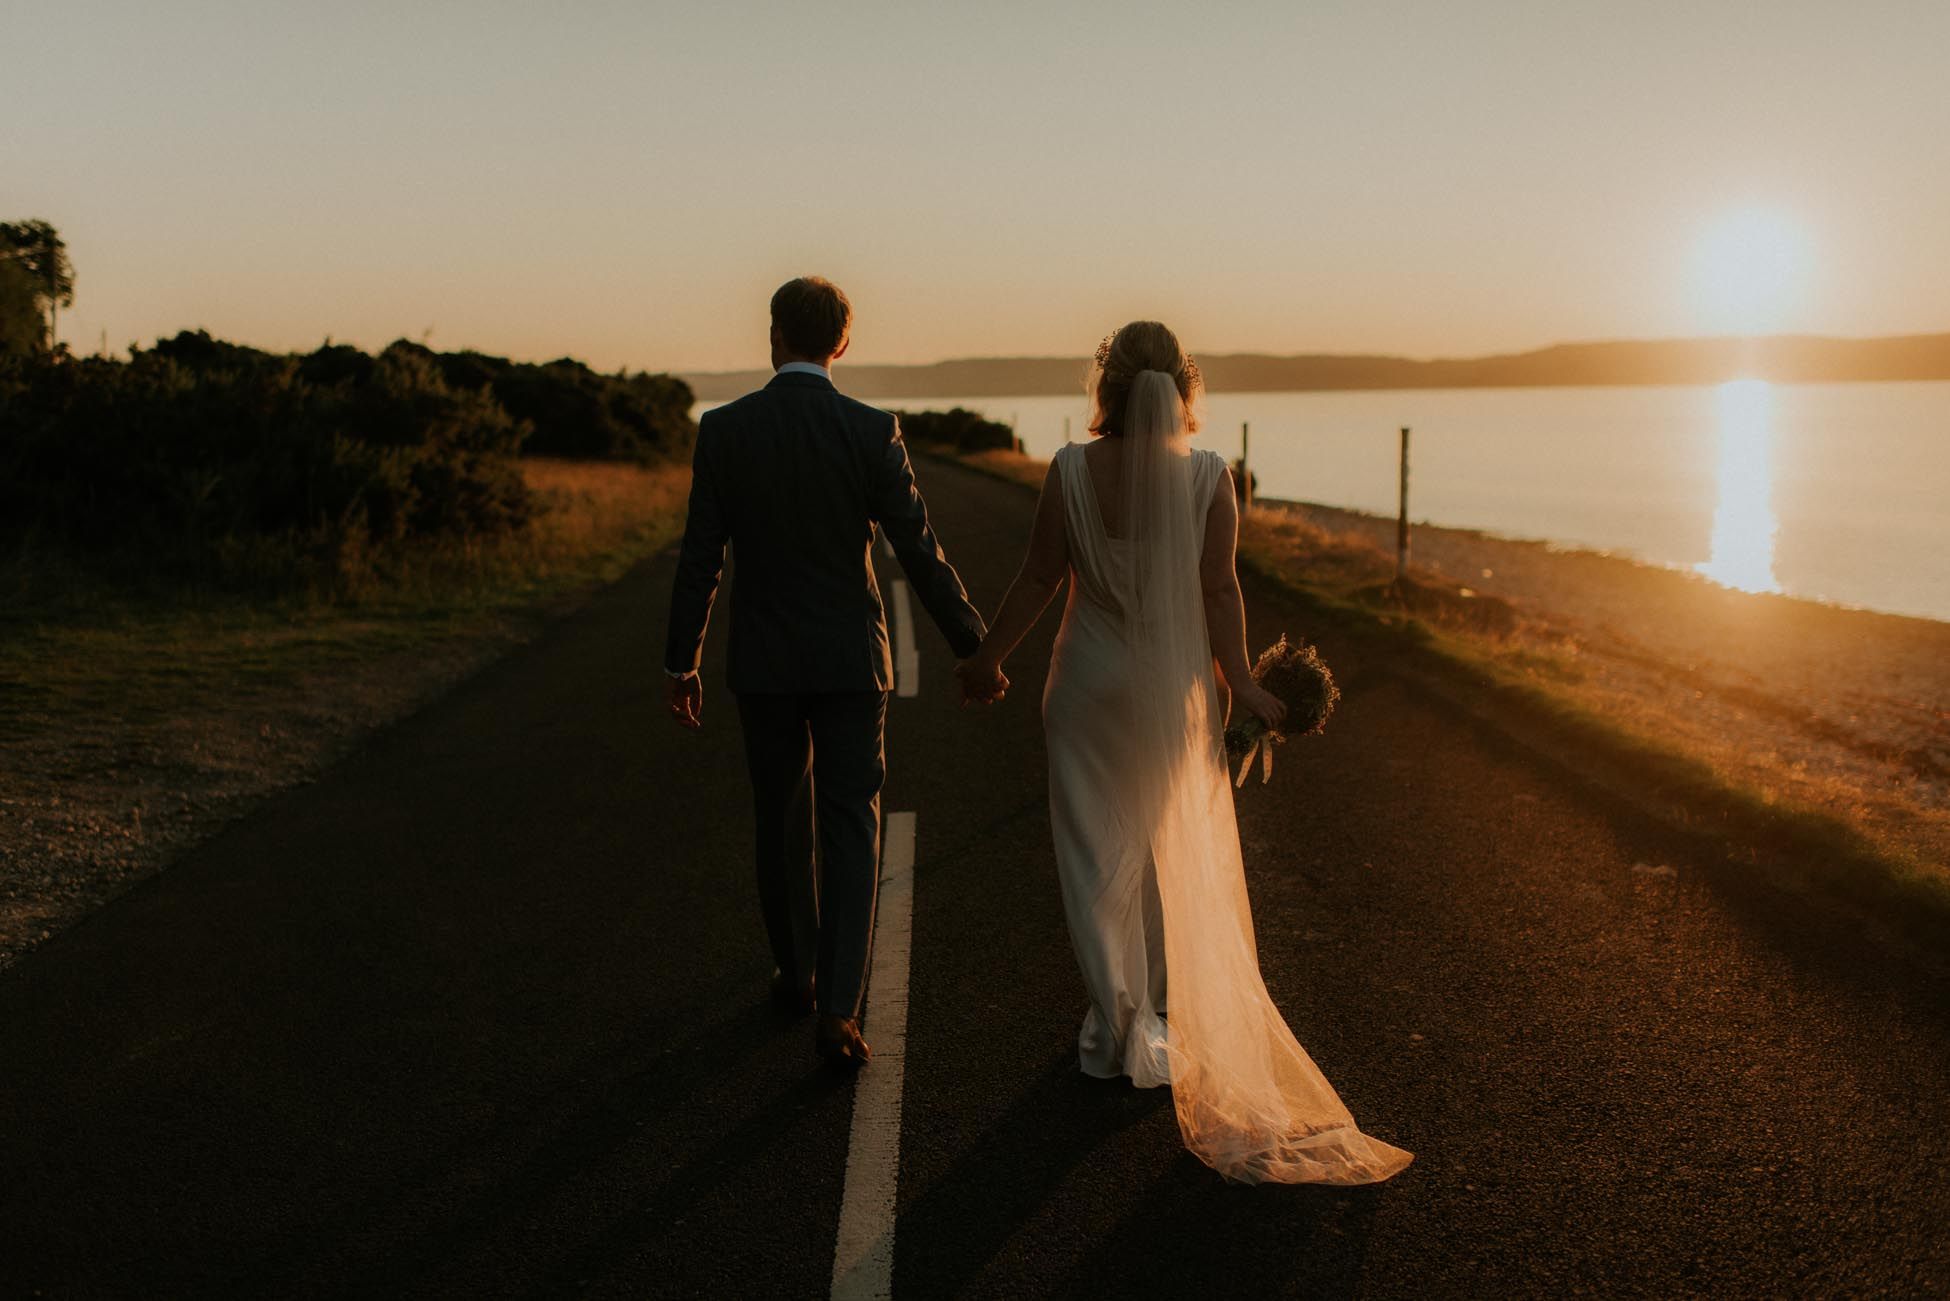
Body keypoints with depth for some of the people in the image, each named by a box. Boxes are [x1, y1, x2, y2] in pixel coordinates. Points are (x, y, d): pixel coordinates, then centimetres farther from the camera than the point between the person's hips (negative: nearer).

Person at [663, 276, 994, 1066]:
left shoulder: (723, 430, -6)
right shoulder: (872, 431, -9)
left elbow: (700, 557, -4)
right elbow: (918, 550, -9)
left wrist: (681, 663, 4)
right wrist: (971, 645, 1)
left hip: (762, 660, 2)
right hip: (849, 658, -1)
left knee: (782, 821, 17)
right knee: (850, 826, 3)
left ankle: (797, 972, 32)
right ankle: (838, 1008, -6)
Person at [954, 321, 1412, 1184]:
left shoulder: (1071, 470, -10)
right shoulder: (1208, 475, -9)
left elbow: (1040, 576, -7)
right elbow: (1219, 591, -8)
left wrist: (988, 656, 6)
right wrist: (1241, 687, 1)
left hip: (1090, 683, -1)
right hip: (1175, 688, 1)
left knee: (1099, 854, 11)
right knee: (1178, 850, 18)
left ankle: (1116, 1027, 17)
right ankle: (1166, 1015, 29)